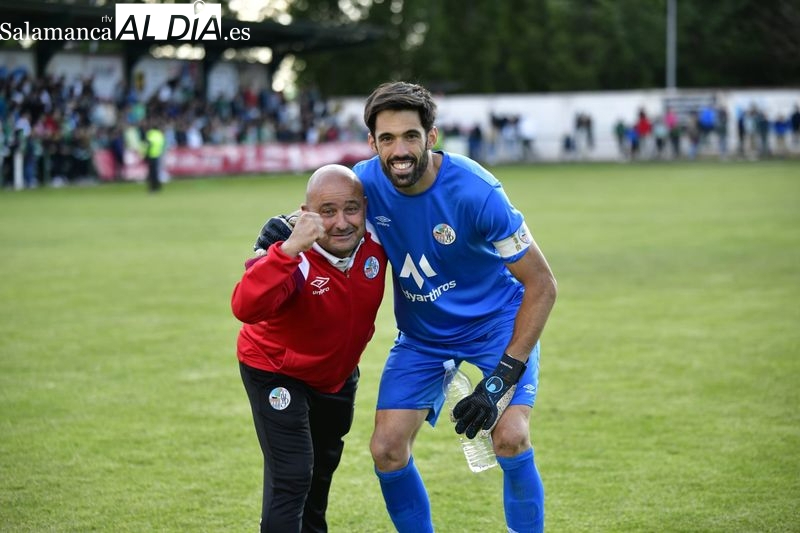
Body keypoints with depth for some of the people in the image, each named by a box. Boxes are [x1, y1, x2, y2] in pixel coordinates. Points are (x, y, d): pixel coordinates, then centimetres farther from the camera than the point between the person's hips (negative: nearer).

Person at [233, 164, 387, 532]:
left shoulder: (375, 238, -24)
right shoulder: (295, 258, -38)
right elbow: (246, 308, -59)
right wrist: (287, 250, -66)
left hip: (339, 373, 6)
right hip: (276, 371, -6)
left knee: (324, 464, 28)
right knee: (292, 474, -19)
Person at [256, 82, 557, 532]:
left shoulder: (476, 192, -30)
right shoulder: (365, 182, -17)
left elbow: (542, 285, -24)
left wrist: (501, 378, -28)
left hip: (497, 322, -4)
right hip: (422, 333, 4)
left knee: (510, 437, -24)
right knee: (387, 450, -6)